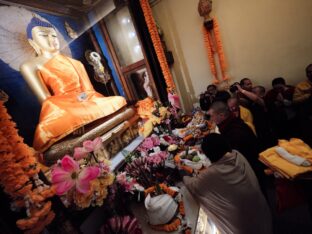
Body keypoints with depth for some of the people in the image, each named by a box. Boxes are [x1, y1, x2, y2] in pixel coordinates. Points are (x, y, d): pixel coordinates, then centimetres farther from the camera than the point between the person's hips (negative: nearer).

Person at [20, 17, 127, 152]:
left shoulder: (75, 63, 23)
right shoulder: (31, 66, 9)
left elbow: (89, 90, 15)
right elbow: (46, 100, -2)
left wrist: (84, 97, -4)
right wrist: (75, 100, -13)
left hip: (88, 103, 6)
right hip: (62, 109, -5)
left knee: (118, 102, -16)